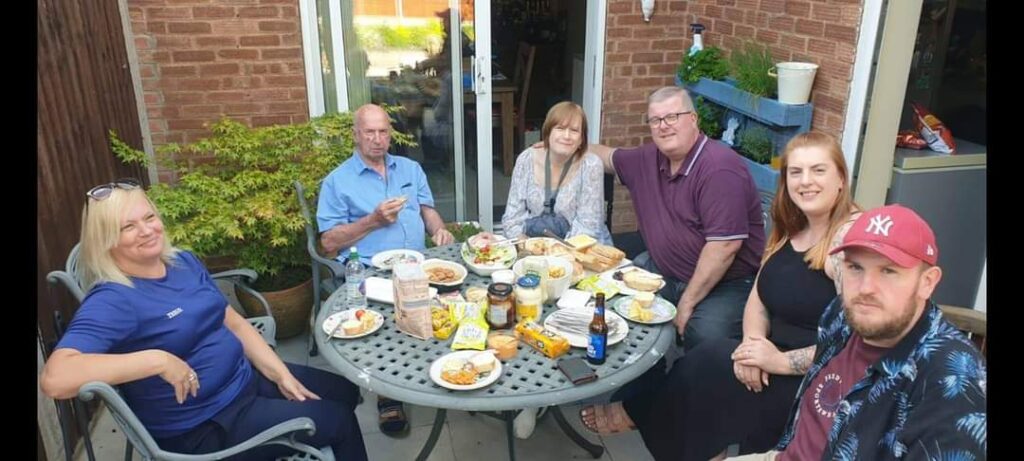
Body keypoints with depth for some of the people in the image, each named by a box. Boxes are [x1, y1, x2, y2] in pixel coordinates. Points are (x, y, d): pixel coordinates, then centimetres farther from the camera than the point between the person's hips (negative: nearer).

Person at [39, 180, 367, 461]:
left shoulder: (185, 262, 2)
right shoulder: (111, 301, -22)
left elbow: (235, 324, 8)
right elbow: (54, 379, -37)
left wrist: (281, 374, 0)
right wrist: (158, 359, -35)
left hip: (247, 380, 8)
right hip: (203, 426, -8)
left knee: (346, 391, 15)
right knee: (338, 420, -2)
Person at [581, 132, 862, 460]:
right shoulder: (790, 229, 9)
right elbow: (759, 298, 8)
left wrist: (783, 362, -24)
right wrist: (754, 342, -12)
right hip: (778, 358, 8)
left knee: (707, 365, -15)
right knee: (707, 362, -17)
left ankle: (636, 415, 10)